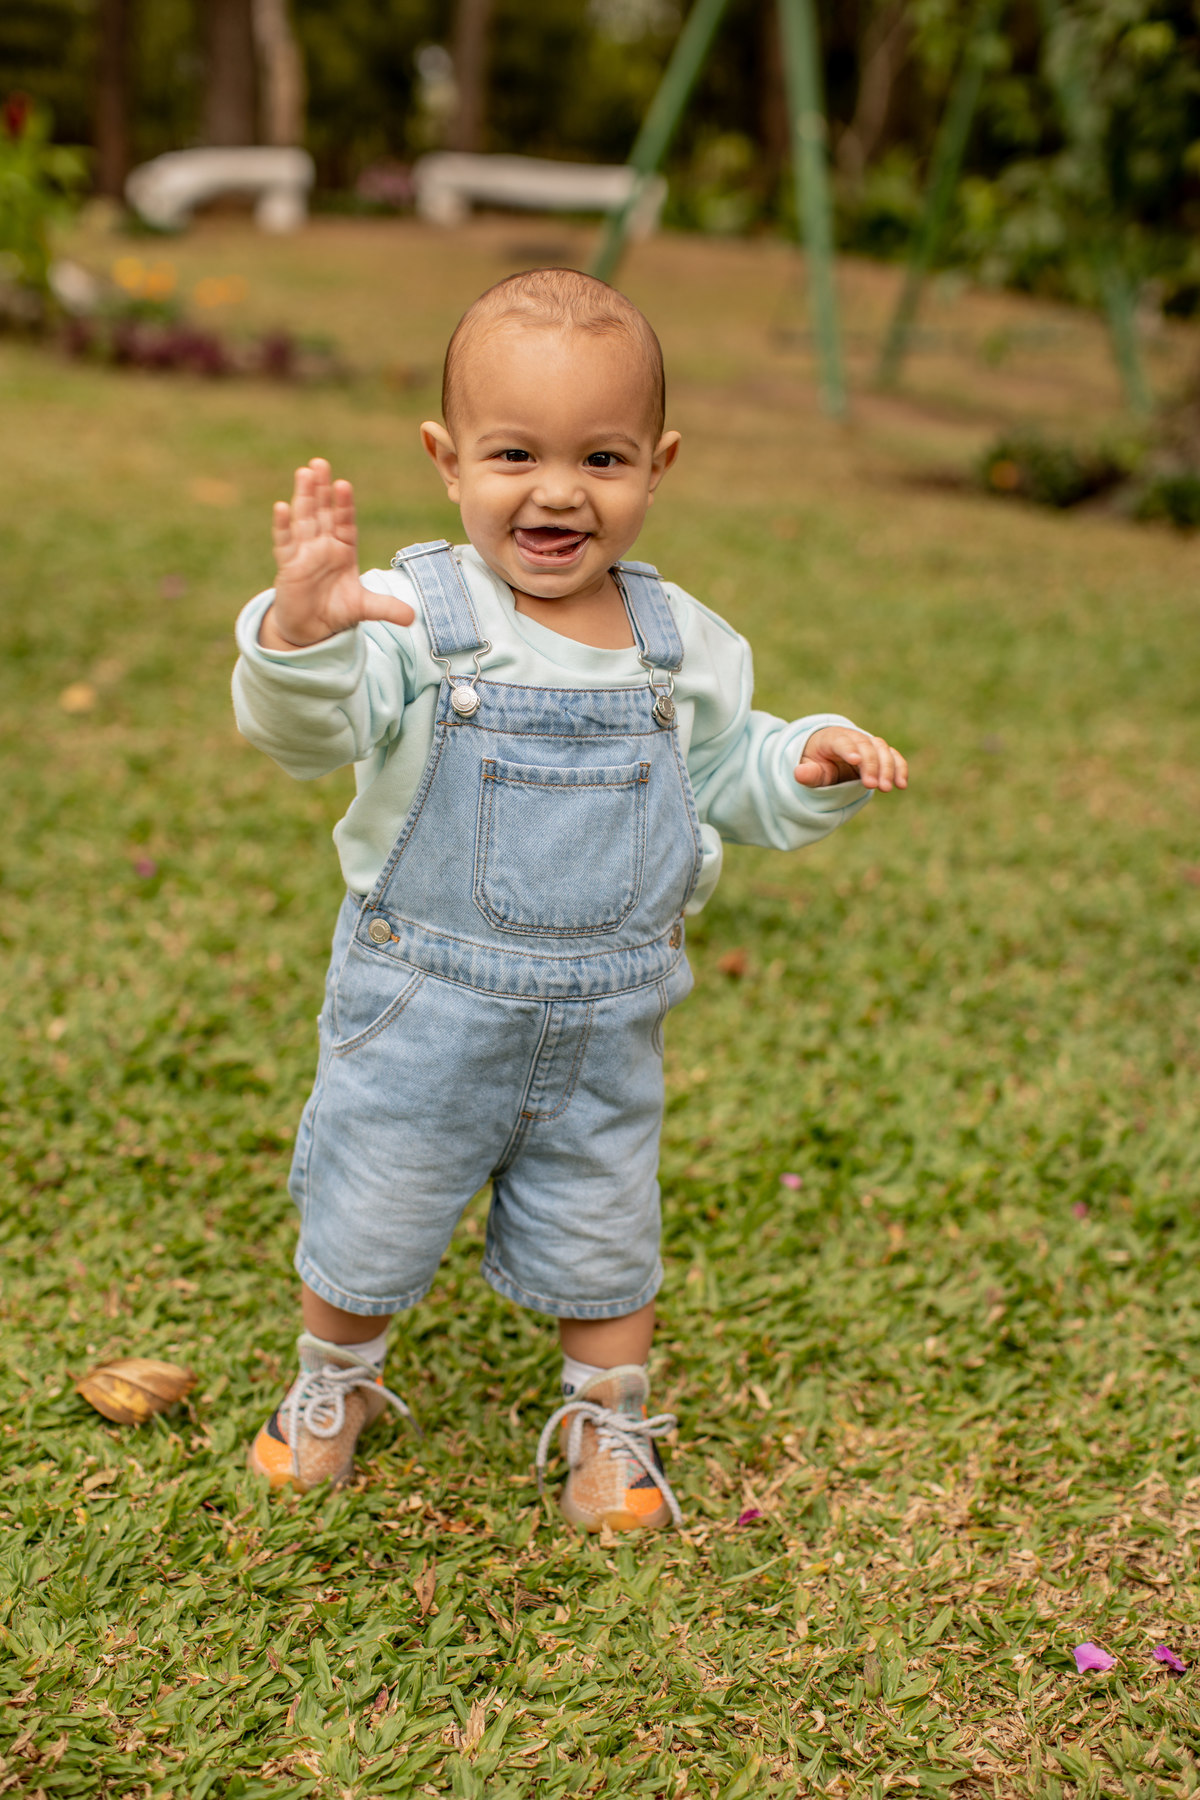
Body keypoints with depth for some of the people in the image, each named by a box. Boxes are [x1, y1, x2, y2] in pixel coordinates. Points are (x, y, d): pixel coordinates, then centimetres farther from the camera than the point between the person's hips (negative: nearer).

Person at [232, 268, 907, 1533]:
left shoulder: (678, 643, -3)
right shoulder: (415, 616, -18)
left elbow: (723, 774, 11)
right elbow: (305, 727, -34)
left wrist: (809, 765, -8)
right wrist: (300, 631, -55)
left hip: (604, 1023, 3)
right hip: (422, 1010, -2)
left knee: (602, 1241, 18)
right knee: (364, 1225, 16)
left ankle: (608, 1422, 43)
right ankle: (334, 1382, 46)